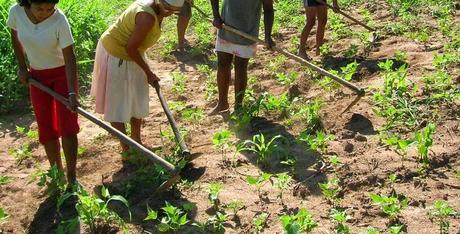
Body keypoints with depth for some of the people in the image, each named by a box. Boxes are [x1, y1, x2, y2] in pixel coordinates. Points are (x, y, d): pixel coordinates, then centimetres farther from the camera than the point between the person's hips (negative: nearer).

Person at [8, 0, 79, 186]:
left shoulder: (59, 20, -26)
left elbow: (69, 58, -26)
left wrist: (72, 92, -31)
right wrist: (22, 67, 3)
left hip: (62, 74, -3)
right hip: (36, 76, 4)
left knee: (68, 127, -5)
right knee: (46, 128, 7)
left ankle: (72, 177, 2)